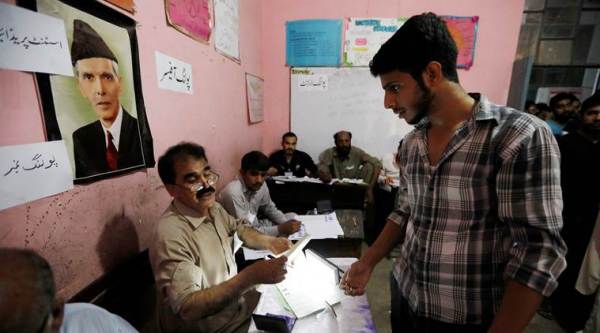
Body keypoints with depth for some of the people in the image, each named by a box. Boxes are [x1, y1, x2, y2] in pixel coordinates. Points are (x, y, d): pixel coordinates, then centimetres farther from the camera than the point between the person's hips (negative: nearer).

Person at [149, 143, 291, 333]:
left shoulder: (212, 208, -3)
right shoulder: (171, 235, -28)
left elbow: (239, 229, 12)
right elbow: (187, 308, -29)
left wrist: (268, 242, -6)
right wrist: (251, 276, -36)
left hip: (237, 302, 7)